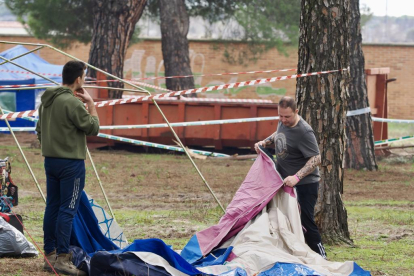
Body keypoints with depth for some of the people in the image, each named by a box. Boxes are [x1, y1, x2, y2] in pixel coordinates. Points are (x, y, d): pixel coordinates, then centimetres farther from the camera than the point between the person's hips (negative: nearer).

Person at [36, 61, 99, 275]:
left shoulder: (46, 100, 10)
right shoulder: (73, 102, -18)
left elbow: (40, 130, 17)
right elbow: (93, 128, -12)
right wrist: (91, 104, -4)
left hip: (50, 160, 9)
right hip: (71, 163, -9)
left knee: (52, 207, 11)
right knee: (68, 209, -6)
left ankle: (49, 255, 16)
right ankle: (62, 258, -8)